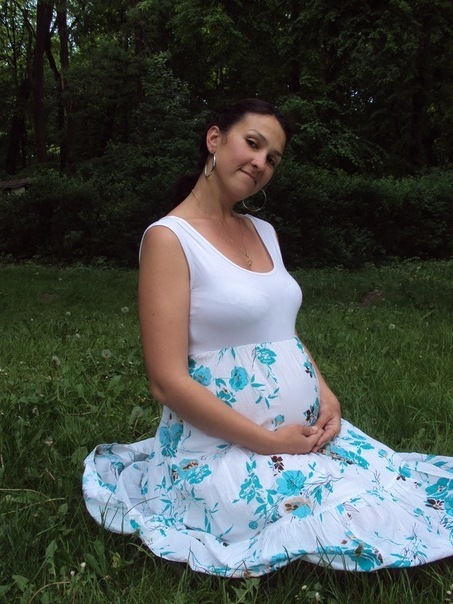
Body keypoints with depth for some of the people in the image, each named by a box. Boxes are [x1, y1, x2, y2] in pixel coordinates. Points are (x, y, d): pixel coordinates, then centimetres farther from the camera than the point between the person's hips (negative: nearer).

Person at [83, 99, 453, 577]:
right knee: (369, 520, -18)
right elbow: (168, 382, -17)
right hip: (221, 450, -7)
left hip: (306, 432, 7)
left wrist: (327, 396, 1)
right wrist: (271, 442, -15)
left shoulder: (263, 232, 12)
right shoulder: (169, 237, -12)